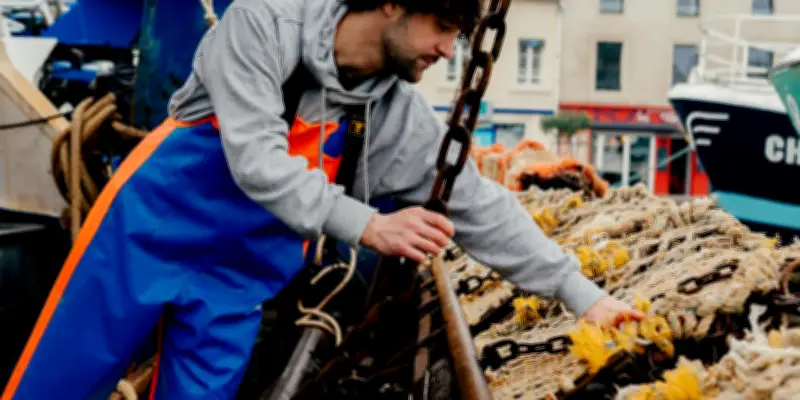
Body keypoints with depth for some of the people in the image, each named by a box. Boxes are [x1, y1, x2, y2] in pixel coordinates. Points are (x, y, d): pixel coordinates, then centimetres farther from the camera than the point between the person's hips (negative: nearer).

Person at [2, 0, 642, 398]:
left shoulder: (402, 118, -6)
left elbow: (481, 208, -3)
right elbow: (254, 157, -28)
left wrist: (580, 293, -4)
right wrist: (367, 225, -35)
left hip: (244, 274, 4)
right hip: (150, 228, -3)